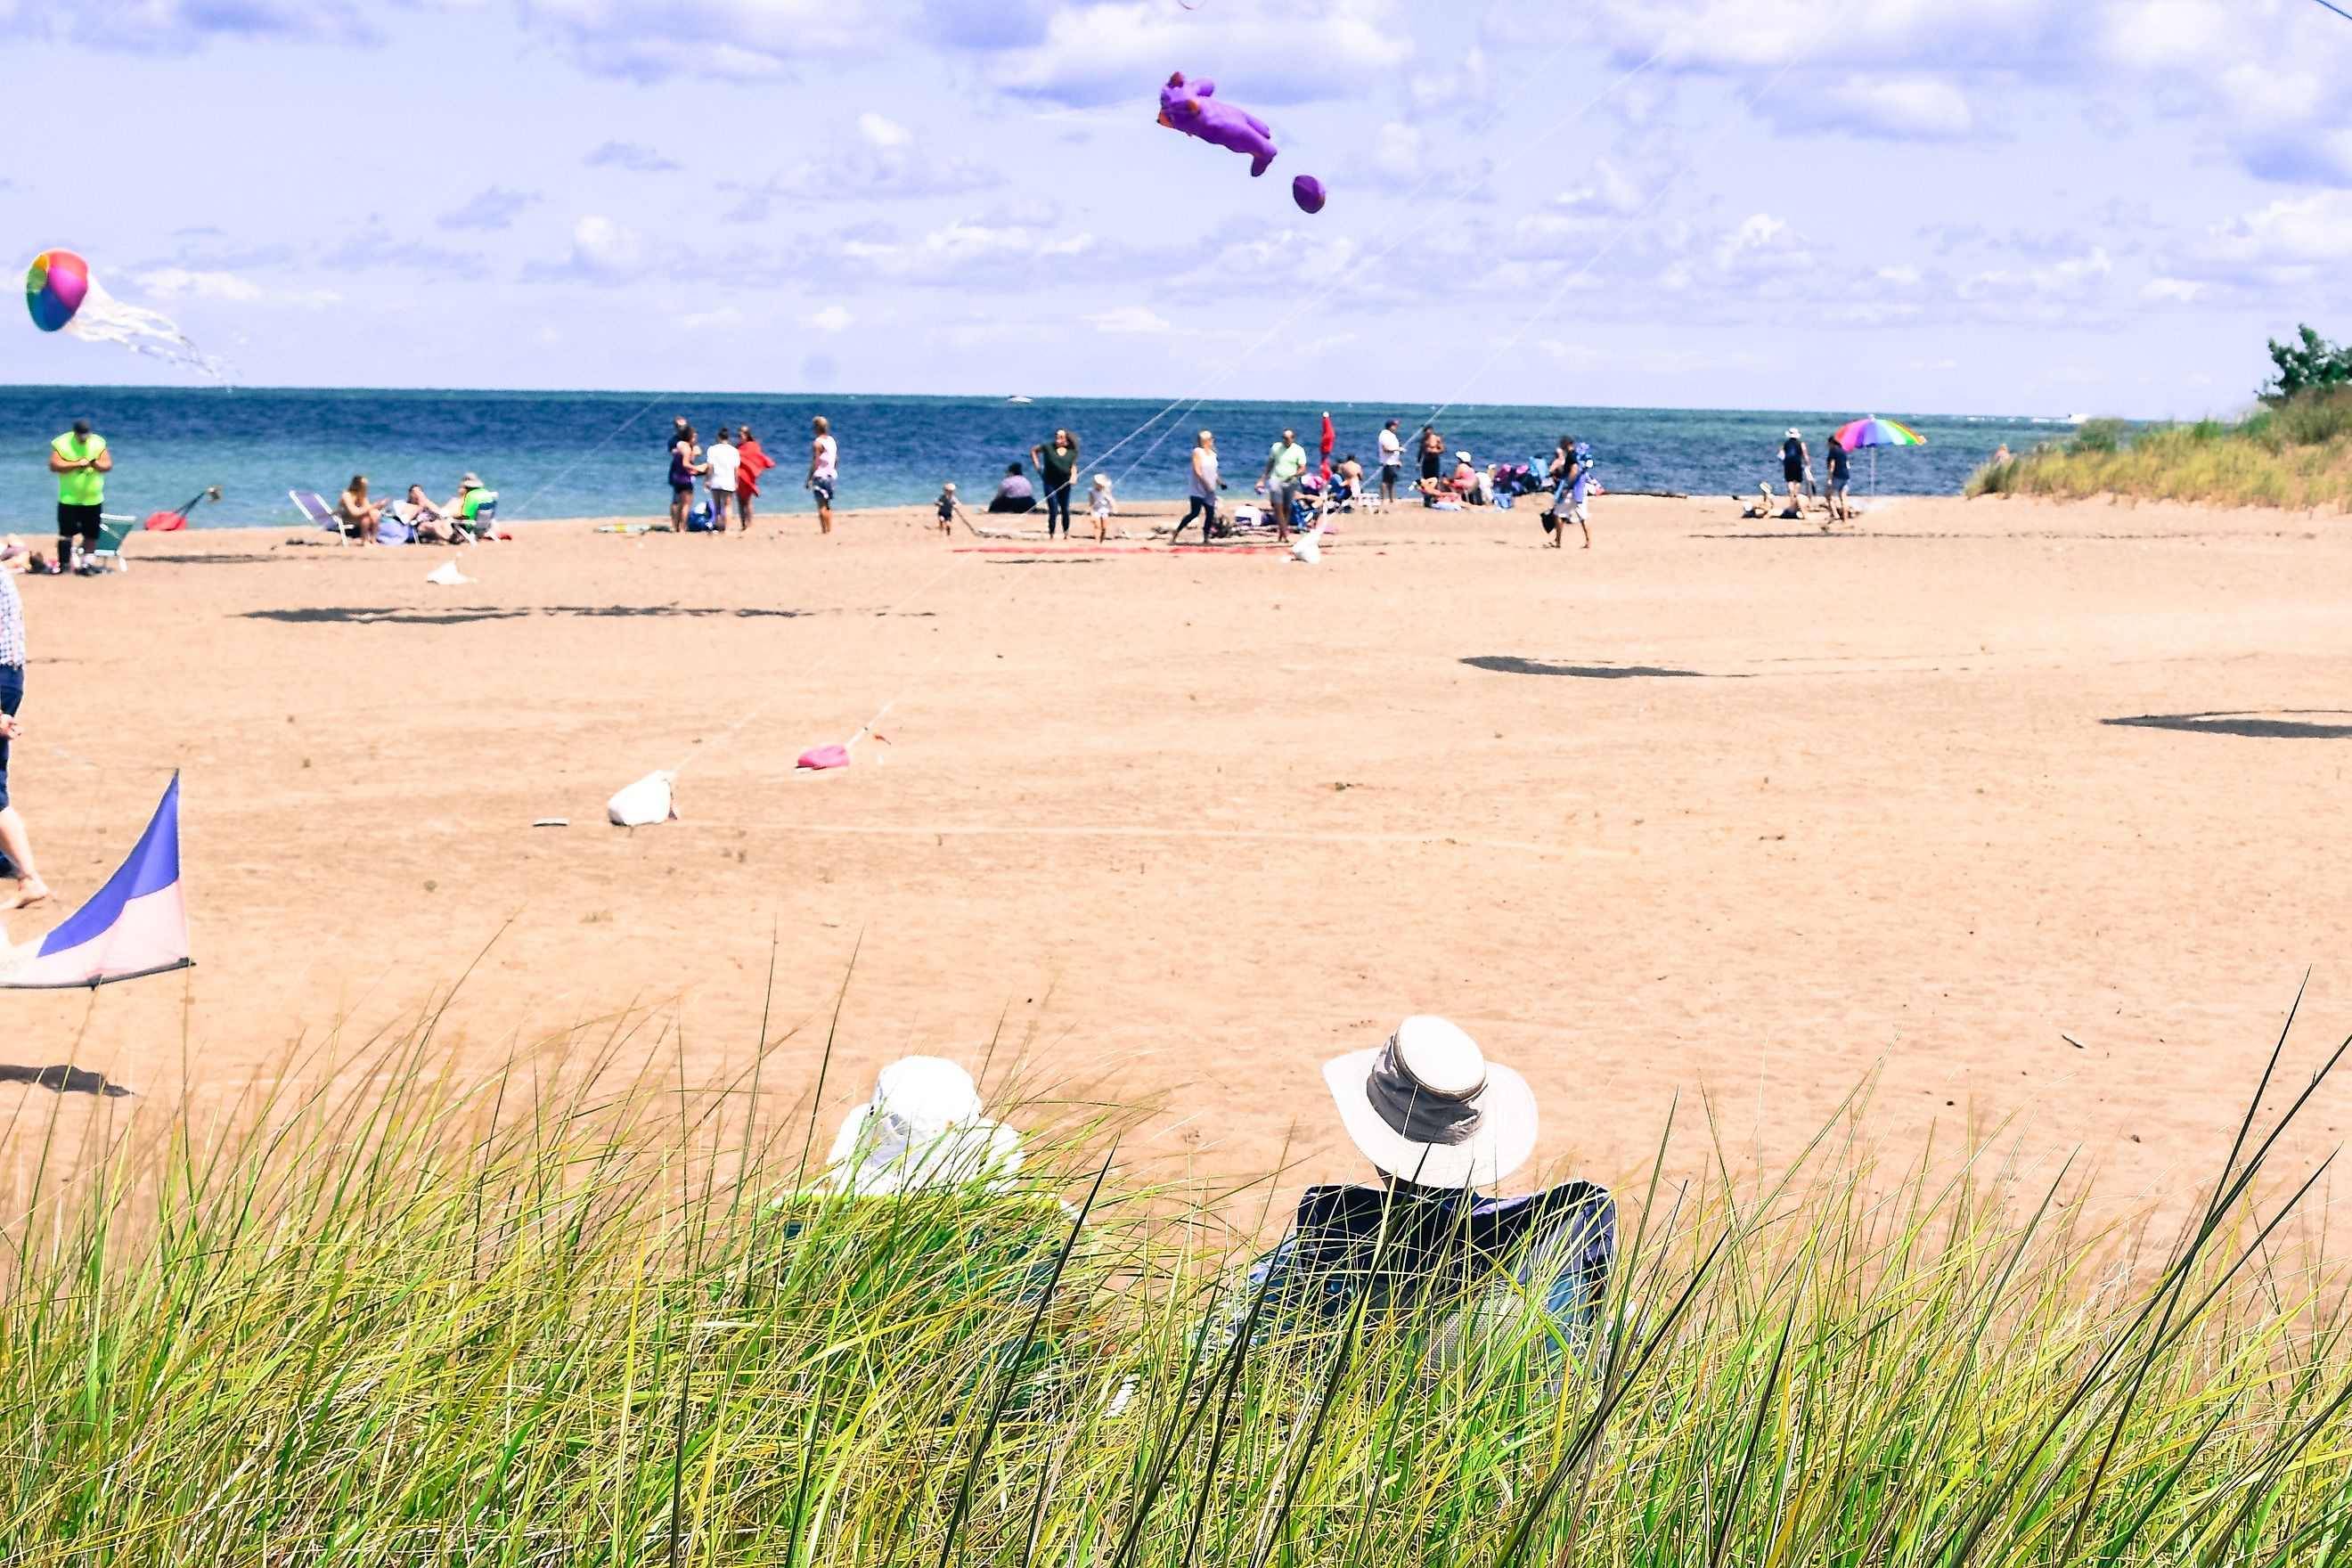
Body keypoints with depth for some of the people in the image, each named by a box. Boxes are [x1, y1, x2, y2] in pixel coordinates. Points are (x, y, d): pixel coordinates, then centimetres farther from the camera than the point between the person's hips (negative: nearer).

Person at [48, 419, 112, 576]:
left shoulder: (98, 443, 5)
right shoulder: (62, 444, -5)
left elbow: (109, 465, 2)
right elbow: (54, 465, -14)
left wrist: (96, 464, -19)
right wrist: (77, 464, -20)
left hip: (93, 499, 3)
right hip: (68, 499, -3)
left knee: (92, 535, 4)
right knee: (66, 533, -8)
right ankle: (62, 563, -5)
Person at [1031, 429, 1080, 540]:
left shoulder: (1071, 452, 4)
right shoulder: (1048, 448, -2)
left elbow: (1073, 466, 15)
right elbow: (1033, 450, 11)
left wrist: (1074, 475, -5)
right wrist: (1037, 464, 2)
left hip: (1064, 485, 2)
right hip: (1051, 484, -2)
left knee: (1065, 510, 8)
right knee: (1053, 511, -6)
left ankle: (1066, 533, 22)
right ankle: (1051, 533, 6)